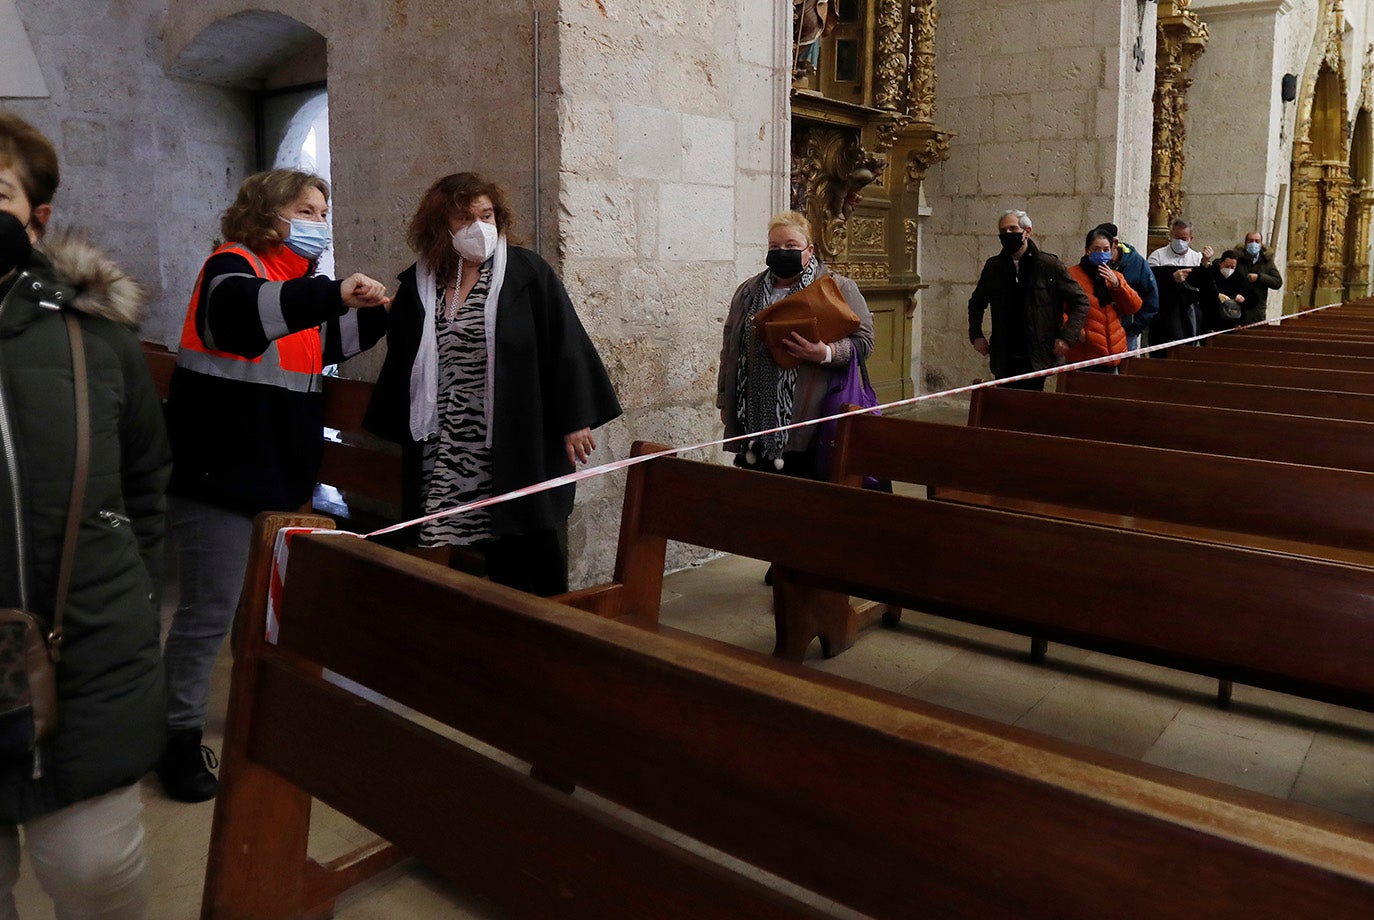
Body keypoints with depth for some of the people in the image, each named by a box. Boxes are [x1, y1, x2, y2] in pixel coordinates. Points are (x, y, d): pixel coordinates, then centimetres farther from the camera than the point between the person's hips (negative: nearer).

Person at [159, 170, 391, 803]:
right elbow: (237, 312, -36)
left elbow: (324, 344, 29)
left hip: (283, 475, 9)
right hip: (220, 475, -8)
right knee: (209, 612, 0)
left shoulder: (297, 280, 13)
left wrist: (377, 313, 14)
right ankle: (178, 736, 16)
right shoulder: (233, 265, -12)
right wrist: (332, 295, -48)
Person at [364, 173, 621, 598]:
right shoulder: (418, 285, 9)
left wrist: (575, 420, -8)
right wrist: (401, 433, 17)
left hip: (522, 446, -3)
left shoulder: (527, 272, -2)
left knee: (534, 544, 3)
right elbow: (401, 364, 17)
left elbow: (566, 344, -4)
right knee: (498, 562, 6)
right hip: (448, 455, 3)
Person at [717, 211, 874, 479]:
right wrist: (725, 402, 16)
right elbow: (729, 350, 19)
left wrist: (825, 354, -21)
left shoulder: (838, 288, 3)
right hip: (754, 422, 4)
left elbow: (863, 341, -3)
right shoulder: (747, 292, 16)